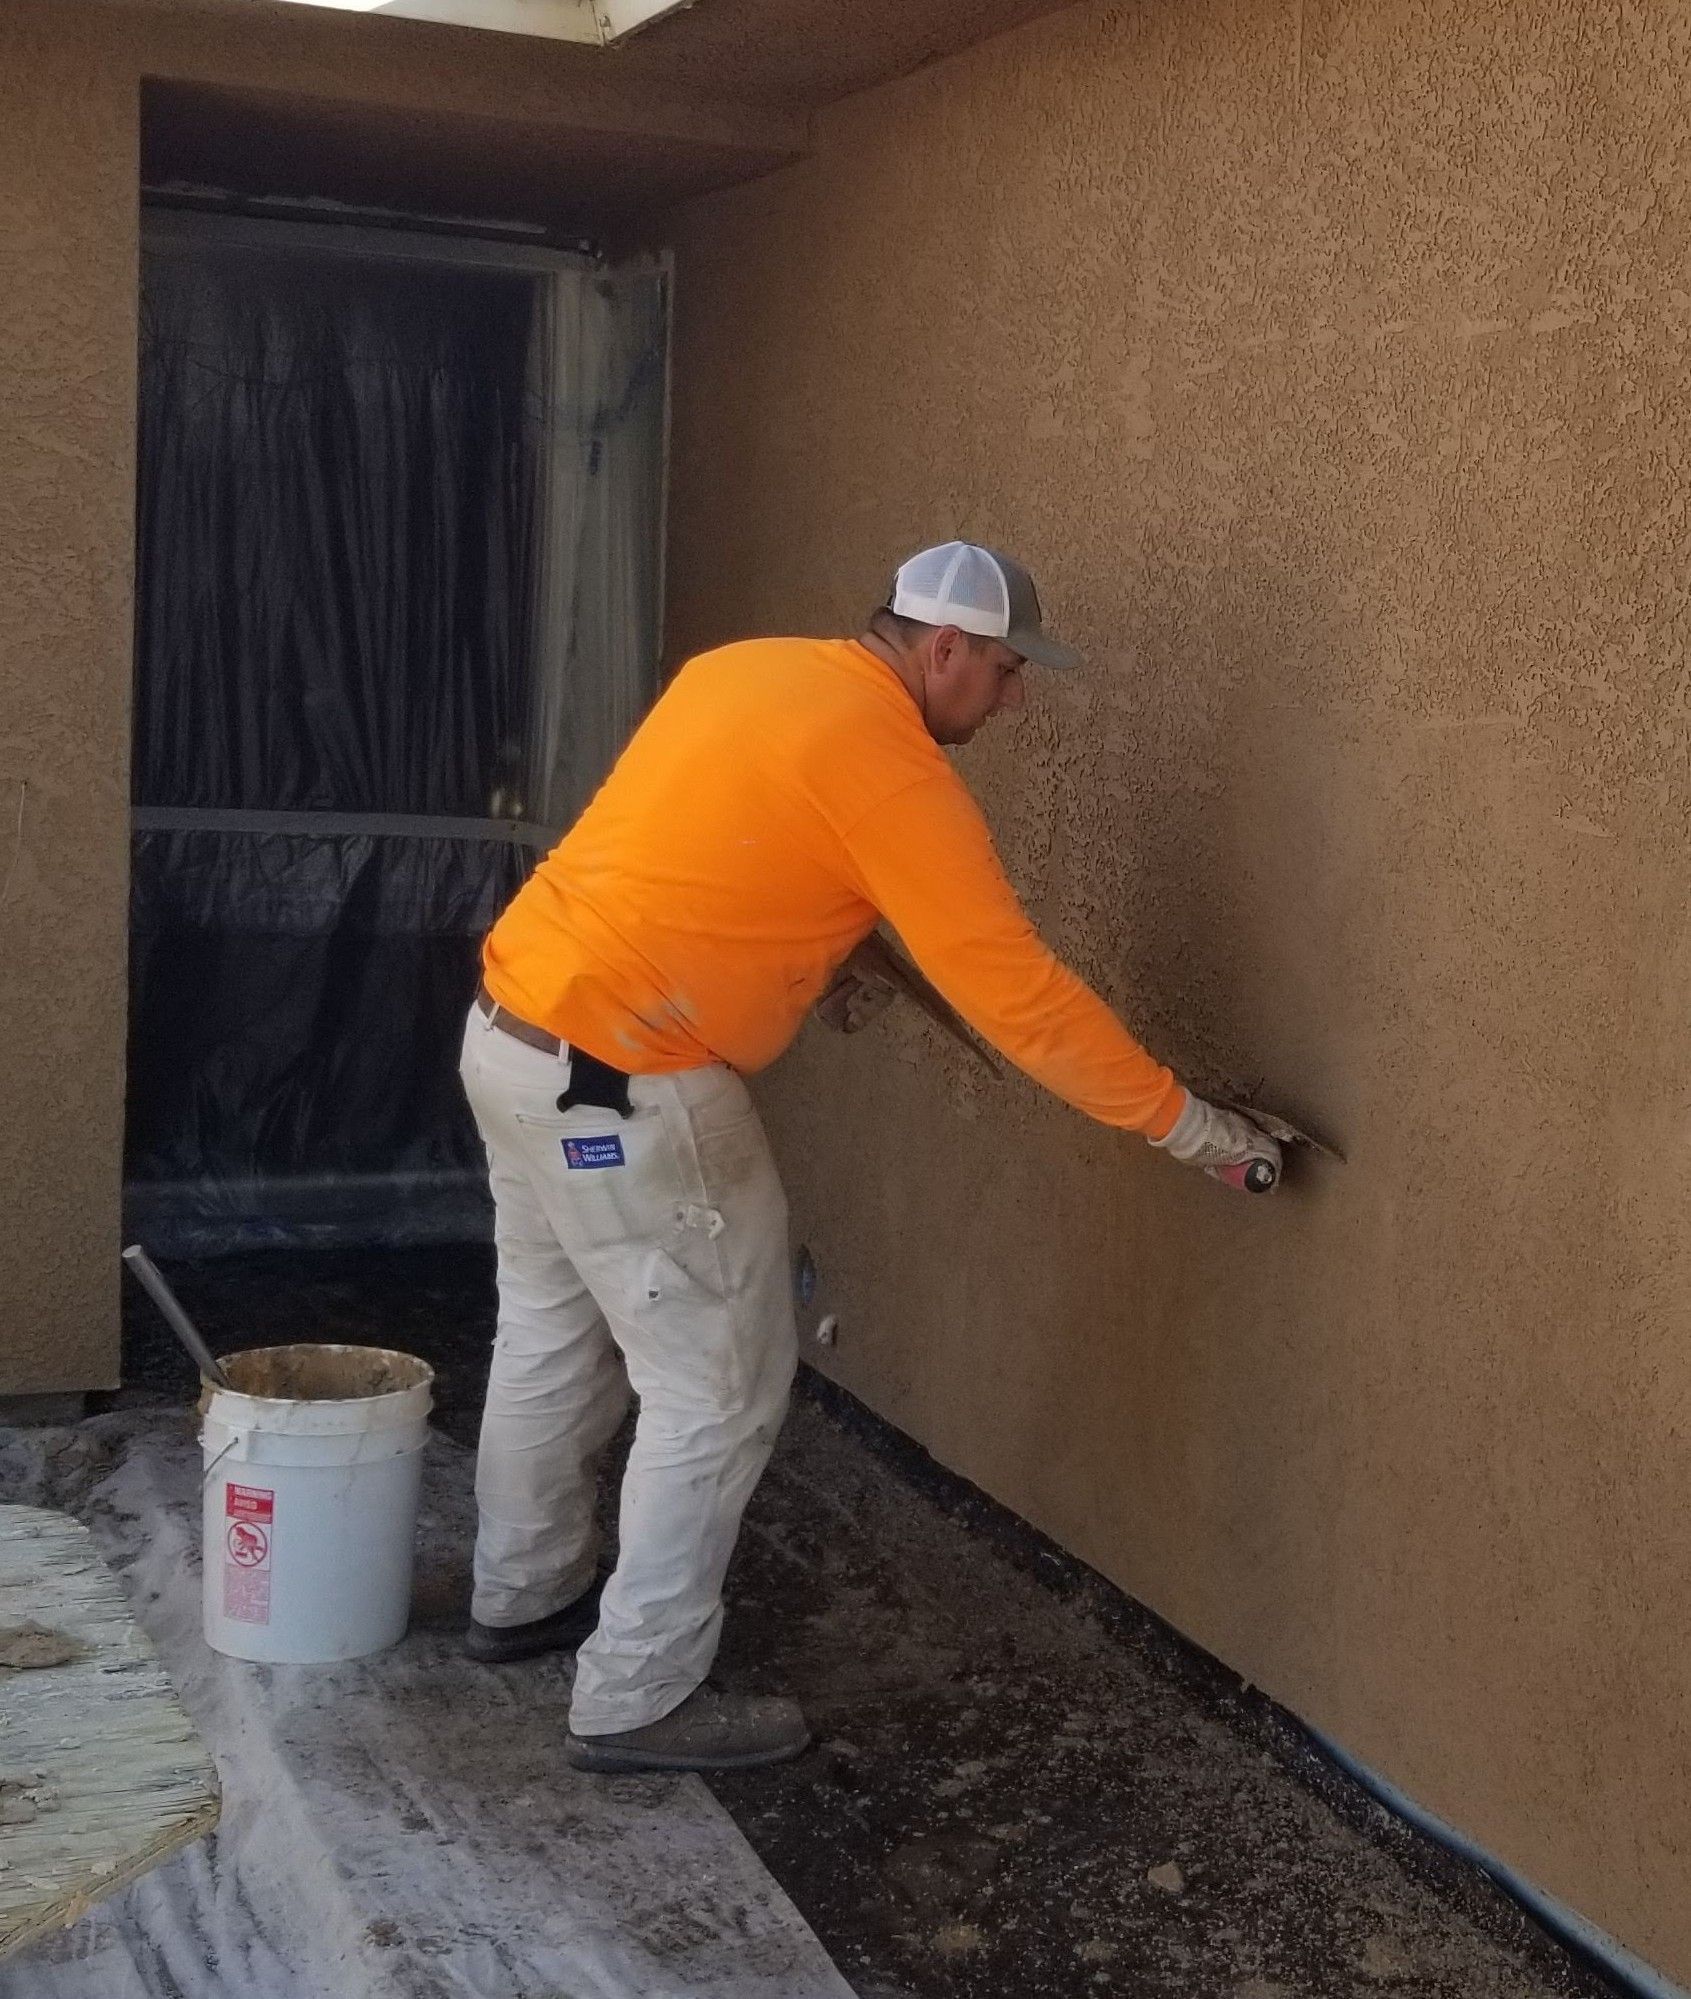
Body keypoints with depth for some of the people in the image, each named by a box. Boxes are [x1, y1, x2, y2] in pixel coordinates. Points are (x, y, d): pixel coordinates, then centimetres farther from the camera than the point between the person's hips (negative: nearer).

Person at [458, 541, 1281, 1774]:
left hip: (514, 1031, 10)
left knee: (555, 1335, 24)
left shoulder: (743, 669, 9)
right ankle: (636, 1699, 9)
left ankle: (525, 1597, 41)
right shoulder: (887, 765, -16)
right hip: (625, 1087, -9)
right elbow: (1016, 991, -18)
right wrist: (1182, 1122, -12)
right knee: (720, 1387, 2)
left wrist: (818, 960, 22)